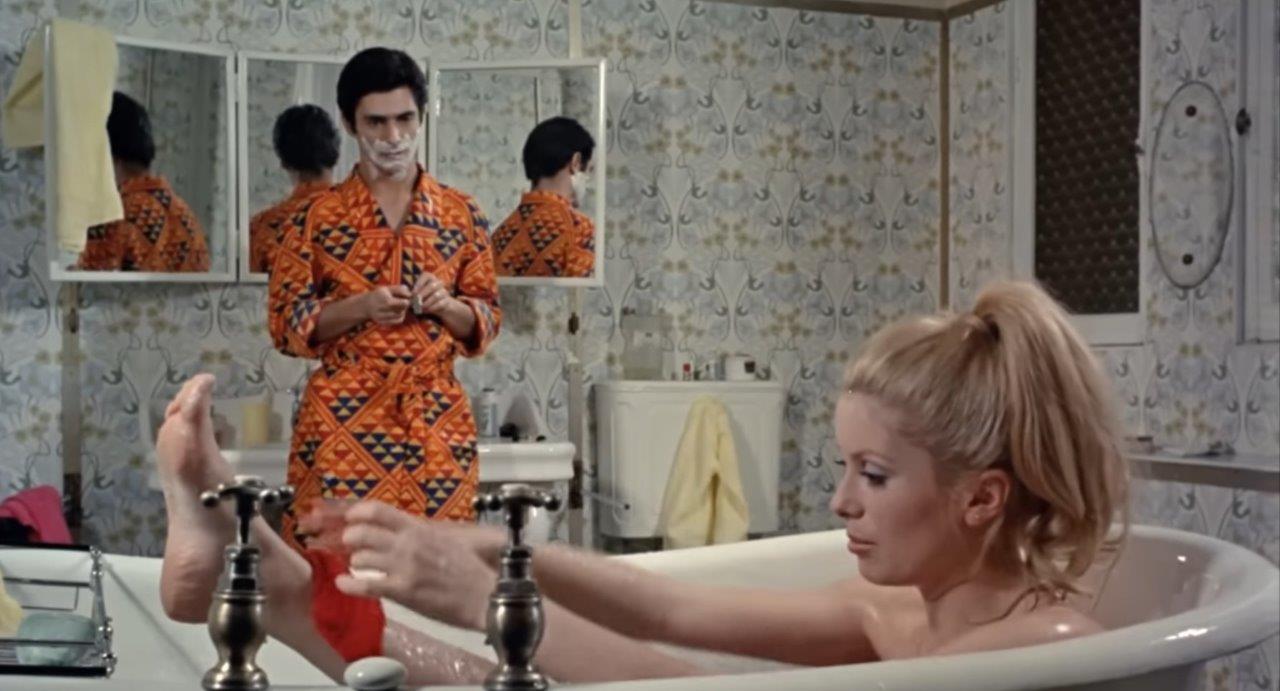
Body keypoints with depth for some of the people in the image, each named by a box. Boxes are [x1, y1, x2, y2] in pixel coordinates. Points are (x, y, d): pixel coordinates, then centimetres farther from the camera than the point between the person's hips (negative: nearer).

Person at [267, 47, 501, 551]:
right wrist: (359, 307, -14)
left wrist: (446, 305, -9)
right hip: (343, 419, -2)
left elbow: (487, 321, 11)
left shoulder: (461, 215, 8)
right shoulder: (316, 218, 3)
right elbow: (285, 324, 2)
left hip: (436, 420, 2)